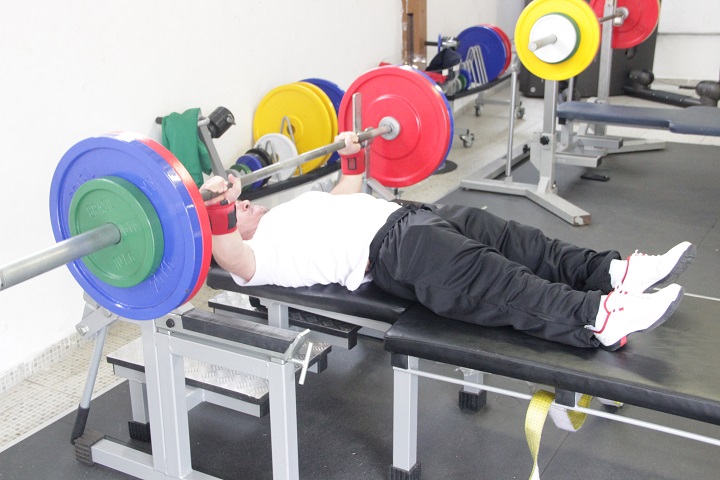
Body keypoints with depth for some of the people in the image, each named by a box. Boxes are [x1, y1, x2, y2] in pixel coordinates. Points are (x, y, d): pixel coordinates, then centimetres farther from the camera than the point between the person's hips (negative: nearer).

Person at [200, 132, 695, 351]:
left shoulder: (284, 212, 30)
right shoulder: (255, 249, 3)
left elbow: (342, 201, 41)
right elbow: (235, 262, -22)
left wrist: (352, 158, 37)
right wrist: (217, 208, -33)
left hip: (404, 214, 10)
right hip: (386, 250, -10)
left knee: (512, 240, -6)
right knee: (488, 280, -29)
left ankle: (610, 272, -13)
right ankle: (596, 318, -41)